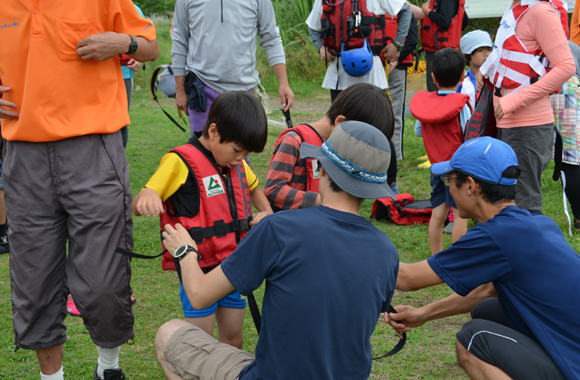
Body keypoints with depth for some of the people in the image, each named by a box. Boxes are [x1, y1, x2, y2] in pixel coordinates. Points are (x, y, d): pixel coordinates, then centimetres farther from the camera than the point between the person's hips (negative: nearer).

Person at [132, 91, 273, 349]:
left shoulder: (235, 163, 7)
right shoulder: (182, 161, -15)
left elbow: (253, 188, 30)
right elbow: (136, 207, -22)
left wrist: (267, 213, 10)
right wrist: (146, 197, -47)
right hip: (199, 270, -7)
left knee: (233, 340, 15)